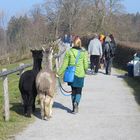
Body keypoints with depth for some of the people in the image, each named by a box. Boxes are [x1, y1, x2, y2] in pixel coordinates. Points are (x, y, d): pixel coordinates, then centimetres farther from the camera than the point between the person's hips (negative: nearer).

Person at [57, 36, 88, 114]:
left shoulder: (69, 52, -3)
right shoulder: (84, 52, -6)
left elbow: (65, 64, -3)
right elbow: (85, 65, -3)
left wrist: (59, 73, 5)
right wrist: (85, 71, 17)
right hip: (80, 74, -2)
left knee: (73, 90, 16)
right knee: (79, 91, 9)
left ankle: (74, 107, 17)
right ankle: (76, 102, -18)